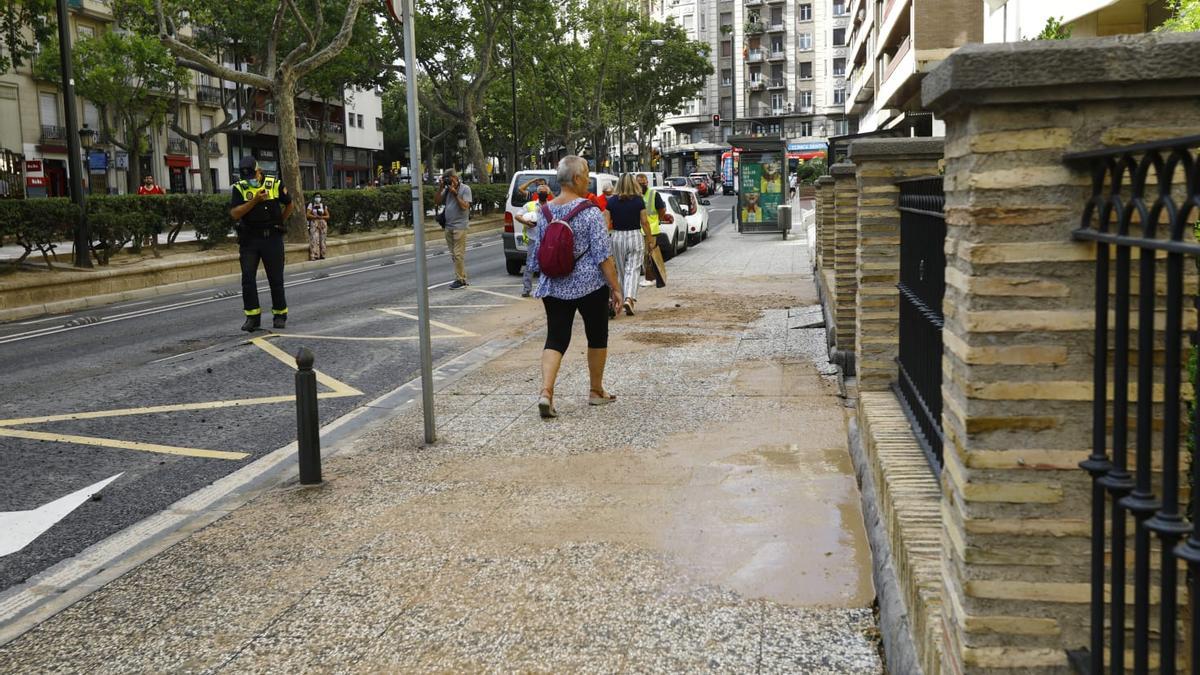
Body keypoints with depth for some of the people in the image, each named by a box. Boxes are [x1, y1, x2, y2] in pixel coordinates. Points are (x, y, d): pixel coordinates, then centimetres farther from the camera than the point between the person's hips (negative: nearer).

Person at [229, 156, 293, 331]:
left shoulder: (275, 184, -1)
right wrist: (254, 200, -21)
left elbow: (290, 205, 14)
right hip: (249, 240, 1)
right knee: (247, 279, -4)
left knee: (276, 278, 4)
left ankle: (280, 315, 16)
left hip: (272, 238, -1)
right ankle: (252, 317, 2)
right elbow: (234, 214, -13)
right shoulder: (239, 188, -2)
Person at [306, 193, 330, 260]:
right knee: (314, 239, -12)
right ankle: (314, 255, -14)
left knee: (322, 239, 0)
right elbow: (308, 215, -4)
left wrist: (322, 217, -11)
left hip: (323, 224, 3)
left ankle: (322, 255, 6)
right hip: (314, 224, -3)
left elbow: (328, 216, 8)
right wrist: (315, 217, -17)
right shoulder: (311, 205, 4)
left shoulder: (324, 206, 11)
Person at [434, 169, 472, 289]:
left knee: (458, 254, -9)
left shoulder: (465, 189, -3)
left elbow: (464, 206, -11)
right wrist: (441, 188, -2)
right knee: (454, 255, 8)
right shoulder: (447, 189, 13)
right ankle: (462, 278, 14)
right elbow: (437, 201, 6)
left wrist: (455, 193, -14)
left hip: (459, 226, -7)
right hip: (448, 226, 7)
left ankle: (460, 279, -6)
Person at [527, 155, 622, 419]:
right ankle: (596, 391, 26)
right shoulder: (589, 211, -13)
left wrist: (545, 279, 22)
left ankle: (546, 391, -14)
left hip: (553, 287, 4)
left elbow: (536, 252, 9)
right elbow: (603, 254, -15)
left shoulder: (544, 211, 3)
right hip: (590, 285, -4)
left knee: (556, 338, 5)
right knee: (597, 337, 14)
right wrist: (615, 286, -8)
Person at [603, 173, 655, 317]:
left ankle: (624, 299, 26)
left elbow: (606, 223, -4)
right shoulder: (639, 201, -5)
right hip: (635, 236, -2)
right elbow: (645, 222, -2)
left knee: (621, 271, 16)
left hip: (617, 237, 2)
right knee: (632, 270, -2)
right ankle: (629, 298, -22)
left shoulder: (611, 202, -2)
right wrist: (650, 240, 7)